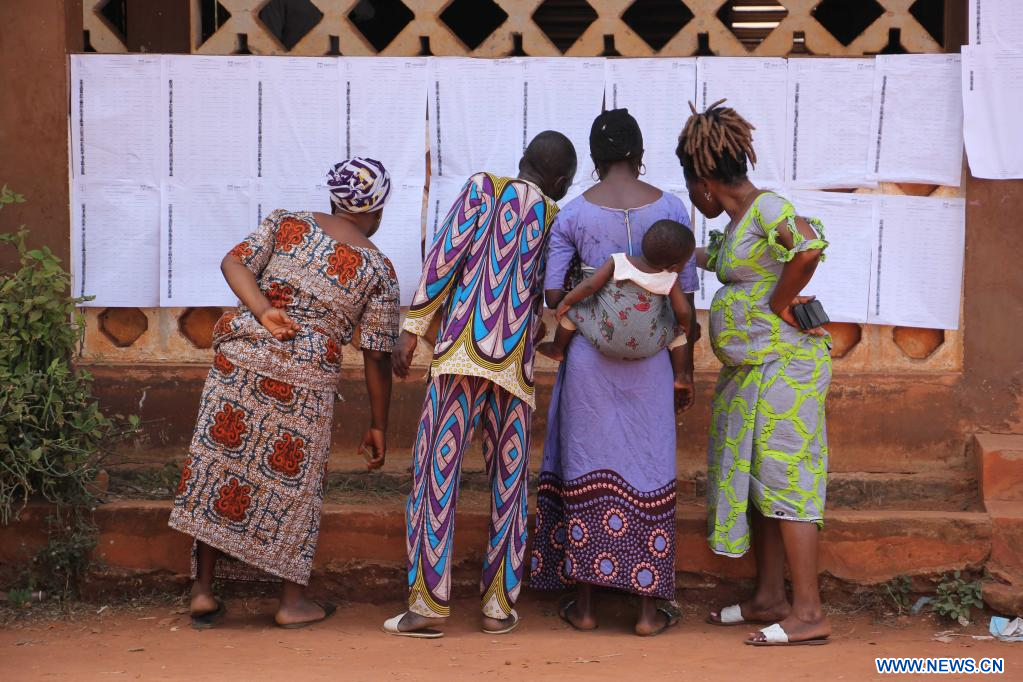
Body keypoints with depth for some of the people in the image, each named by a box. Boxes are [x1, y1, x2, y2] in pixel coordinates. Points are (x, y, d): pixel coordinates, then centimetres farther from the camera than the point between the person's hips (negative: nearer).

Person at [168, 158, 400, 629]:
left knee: (220, 461, 11)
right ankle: (292, 602, 20)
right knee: (291, 483, 11)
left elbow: (233, 263, -4)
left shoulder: (286, 224, 10)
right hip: (303, 383, -2)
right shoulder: (378, 270, 2)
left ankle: (203, 591, 17)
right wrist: (378, 426, 10)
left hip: (240, 359, 3)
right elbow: (377, 359, 2)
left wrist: (263, 312, -13)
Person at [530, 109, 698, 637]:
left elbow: (552, 295, -5)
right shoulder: (670, 208, -2)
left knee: (586, 469, 9)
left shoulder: (573, 213, -3)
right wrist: (685, 371, 7)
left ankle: (583, 602, 15)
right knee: (648, 473, 7)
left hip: (589, 356, 0)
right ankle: (650, 607, 12)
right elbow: (685, 298, -1)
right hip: (649, 361, 0)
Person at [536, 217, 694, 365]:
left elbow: (589, 285, -14)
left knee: (571, 309, 21)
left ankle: (557, 350, 40)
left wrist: (566, 302, 1)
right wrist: (685, 325, 12)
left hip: (604, 340, 0)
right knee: (678, 330, 25)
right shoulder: (670, 280, -10)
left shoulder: (619, 262, -13)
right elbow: (684, 312, -12)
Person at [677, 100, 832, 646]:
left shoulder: (767, 207, -14)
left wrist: (778, 304, -22)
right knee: (754, 478, 12)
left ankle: (809, 613, -5)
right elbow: (716, 258, 35)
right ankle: (769, 598, 21)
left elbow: (809, 247, -33)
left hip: (781, 365, -10)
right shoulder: (738, 222, 14)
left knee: (783, 478, -9)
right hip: (751, 371, 10)